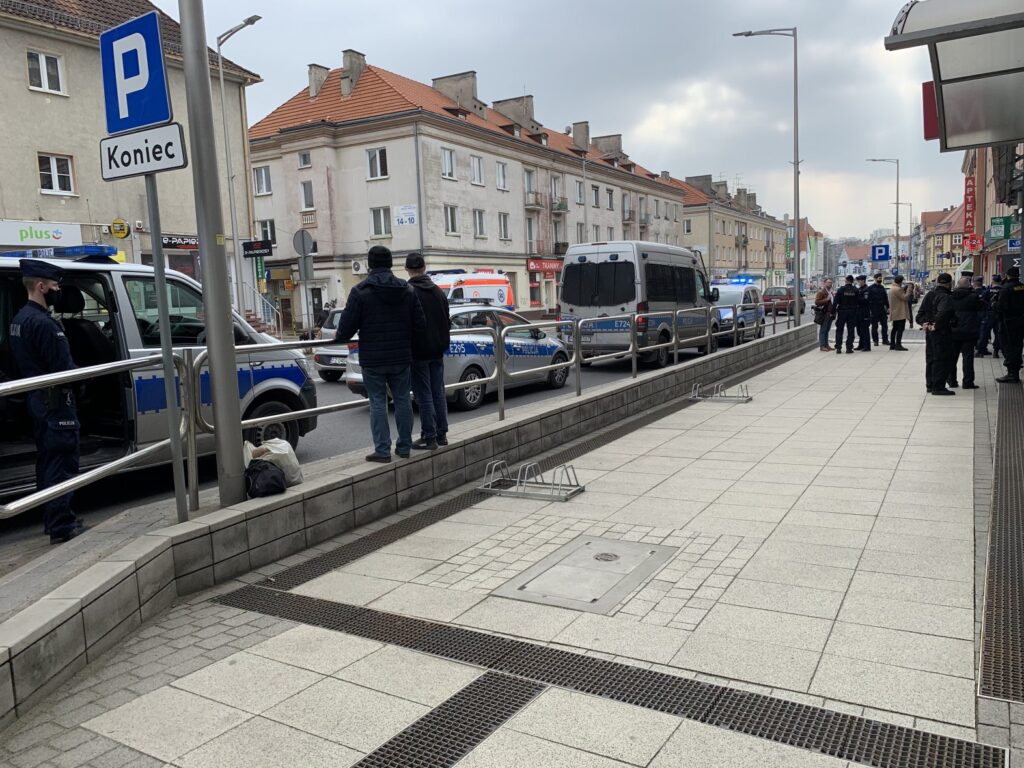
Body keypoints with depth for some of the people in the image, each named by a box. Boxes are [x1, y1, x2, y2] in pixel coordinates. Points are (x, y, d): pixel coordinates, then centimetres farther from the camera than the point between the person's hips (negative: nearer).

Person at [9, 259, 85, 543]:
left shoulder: (21, 318, 13)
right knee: (62, 461, -7)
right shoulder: (43, 322, -20)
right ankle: (61, 526, -5)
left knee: (48, 460, 16)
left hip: (38, 397, 10)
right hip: (55, 399, -10)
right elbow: (62, 368, -21)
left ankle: (53, 519, 25)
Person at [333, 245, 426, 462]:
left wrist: (338, 337, 10)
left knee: (378, 403, 2)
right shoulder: (407, 290, 4)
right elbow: (420, 326, 2)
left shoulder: (360, 292, -10)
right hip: (401, 357, 4)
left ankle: (382, 450, 3)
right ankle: (404, 447, 18)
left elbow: (347, 326, -11)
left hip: (372, 359, -4)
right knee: (402, 400, 12)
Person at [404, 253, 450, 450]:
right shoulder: (438, 291, 9)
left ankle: (429, 437, 1)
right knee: (438, 393, 12)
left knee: (424, 396, -2)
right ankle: (441, 434, 17)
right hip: (437, 351, 6)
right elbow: (447, 322, 15)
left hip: (418, 352, -6)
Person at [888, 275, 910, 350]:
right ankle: (898, 345, -11)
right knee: (900, 329, -9)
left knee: (895, 329, 13)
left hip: (894, 313, 10)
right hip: (900, 313, -10)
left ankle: (892, 344, 15)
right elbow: (905, 298, -17)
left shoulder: (891, 289, 15)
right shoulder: (898, 289, -16)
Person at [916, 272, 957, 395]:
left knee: (930, 359, 14)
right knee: (941, 359, -3)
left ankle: (930, 384, 21)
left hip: (929, 332, 8)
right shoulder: (945, 297, -16)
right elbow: (943, 314, -32)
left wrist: (924, 323, 1)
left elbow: (920, 313, 12)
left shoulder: (929, 295, 10)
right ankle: (938, 387, -2)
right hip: (941, 333, -8)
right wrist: (936, 326, -21)